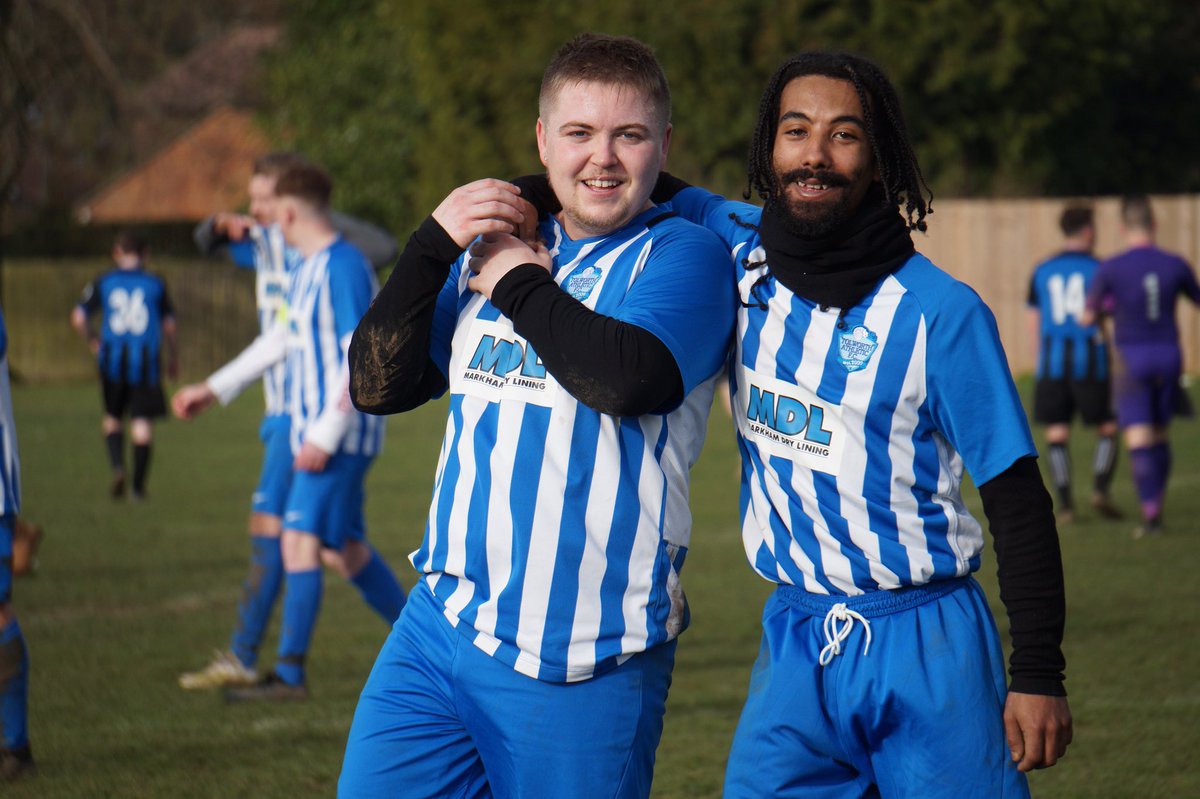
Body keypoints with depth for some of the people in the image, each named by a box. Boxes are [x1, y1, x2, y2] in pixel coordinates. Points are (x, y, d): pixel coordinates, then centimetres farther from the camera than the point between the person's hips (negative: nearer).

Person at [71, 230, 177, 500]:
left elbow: (78, 318, -1)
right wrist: (172, 357, 24)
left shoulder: (103, 282, 4)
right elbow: (169, 324, 10)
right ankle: (138, 485, 3)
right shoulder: (155, 284, 4)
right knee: (142, 424, 3)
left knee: (112, 418, 17)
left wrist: (92, 341, 17)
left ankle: (117, 466, -6)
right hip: (146, 361, -1)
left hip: (113, 359, 1)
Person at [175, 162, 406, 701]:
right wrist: (215, 389, 27)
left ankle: (290, 673, -12)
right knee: (349, 547, 14)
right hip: (313, 429, 10)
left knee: (299, 539, -13)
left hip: (340, 434, -10)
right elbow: (282, 338, 26)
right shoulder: (306, 268, 15)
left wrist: (326, 434, -22)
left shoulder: (344, 267, -16)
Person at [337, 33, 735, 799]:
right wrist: (433, 245, -2)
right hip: (442, 623, 6)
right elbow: (376, 385, 10)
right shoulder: (493, 249, 16)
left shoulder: (682, 254, -3)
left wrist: (520, 286, -9)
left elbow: (629, 379, -23)